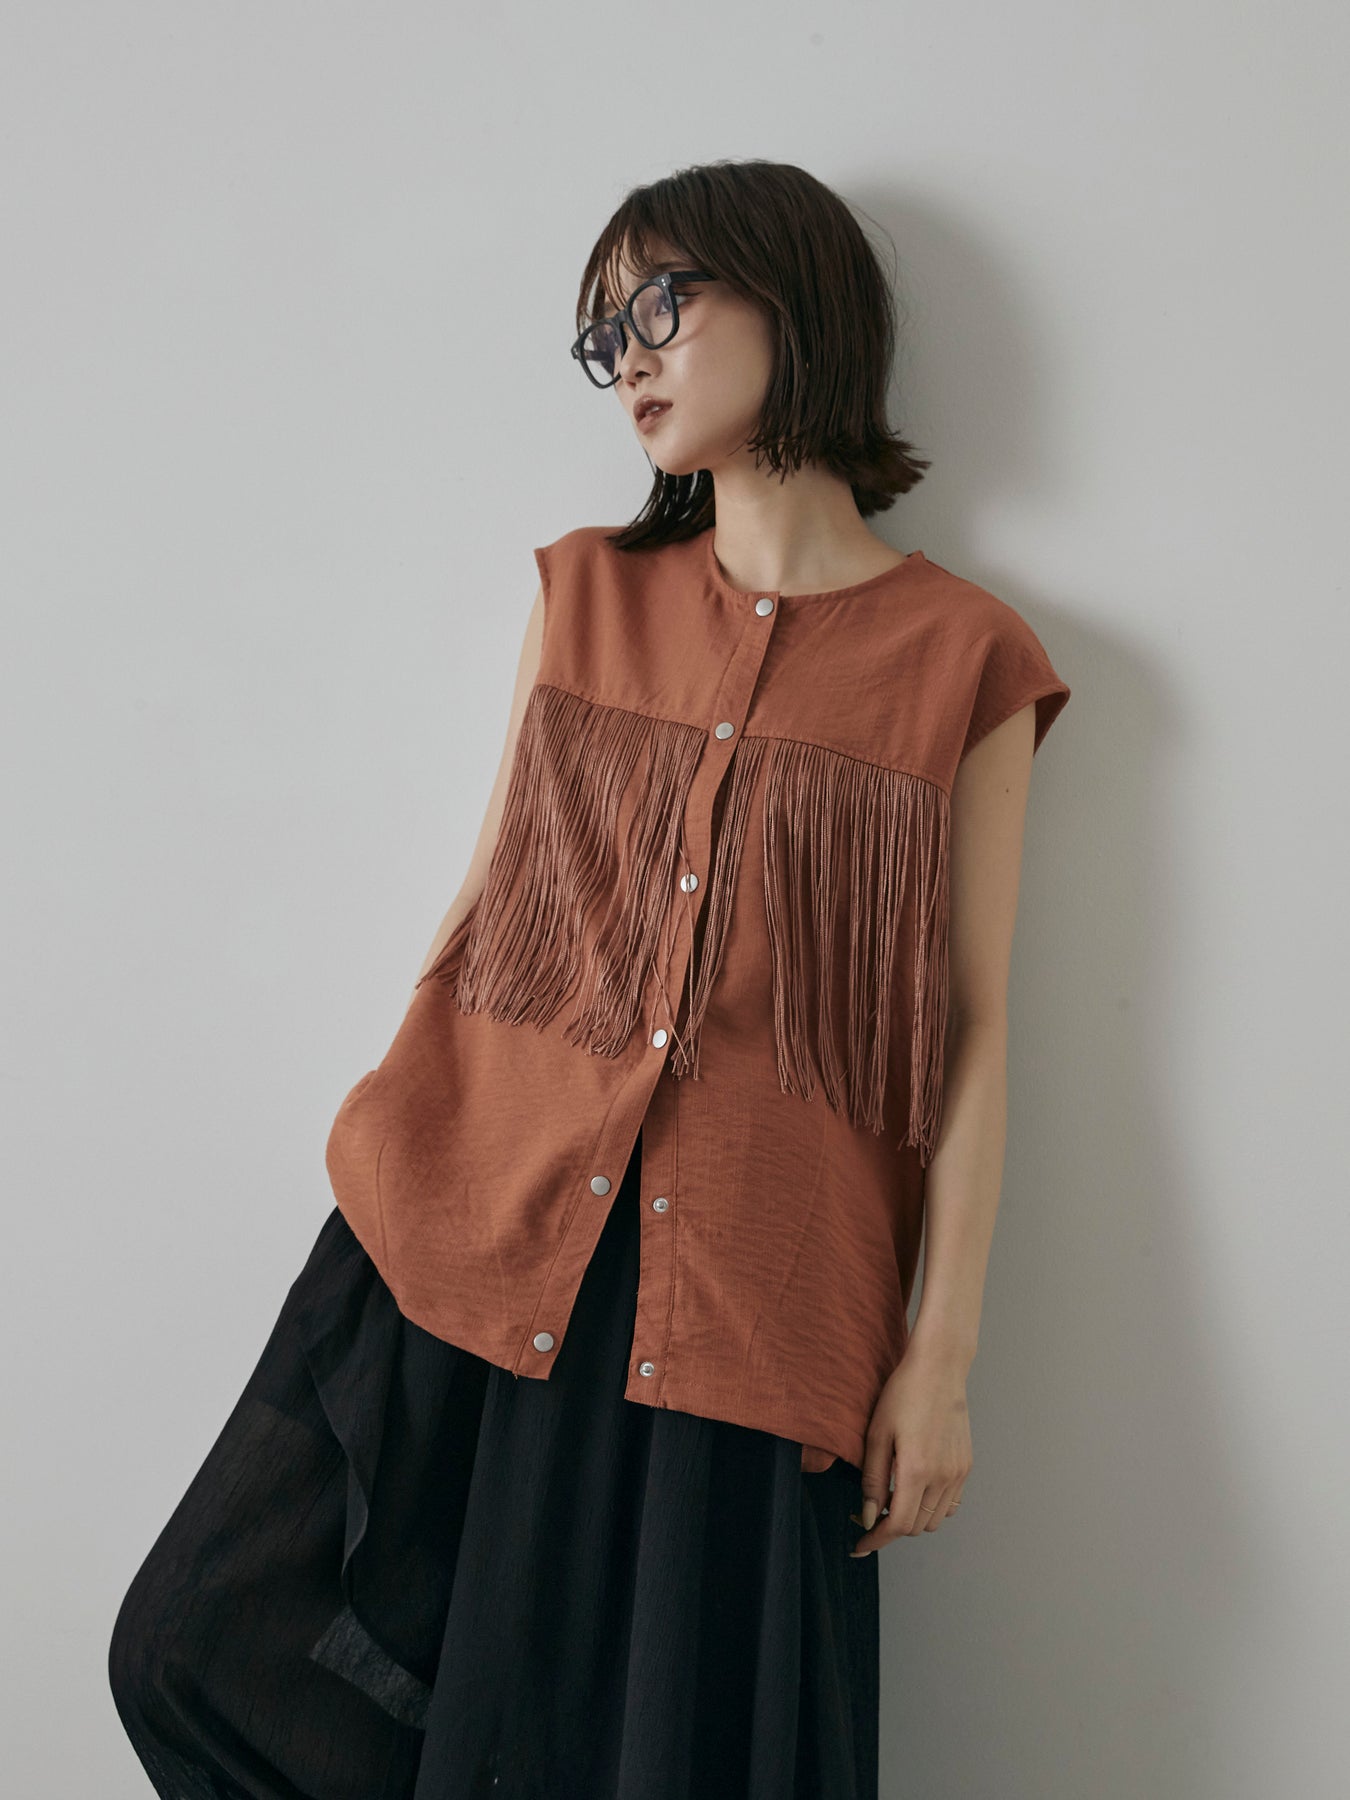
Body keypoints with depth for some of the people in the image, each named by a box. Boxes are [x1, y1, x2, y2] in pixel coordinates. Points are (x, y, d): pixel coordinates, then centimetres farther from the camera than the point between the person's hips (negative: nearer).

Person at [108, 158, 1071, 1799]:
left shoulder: (965, 660, 1)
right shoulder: (583, 590, 12)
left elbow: (970, 1026, 0)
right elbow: (491, 886, 12)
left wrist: (942, 1351, -3)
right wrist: (383, 1141, 8)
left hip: (747, 1287, -3)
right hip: (474, 1232, 4)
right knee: (202, 1646, 3)